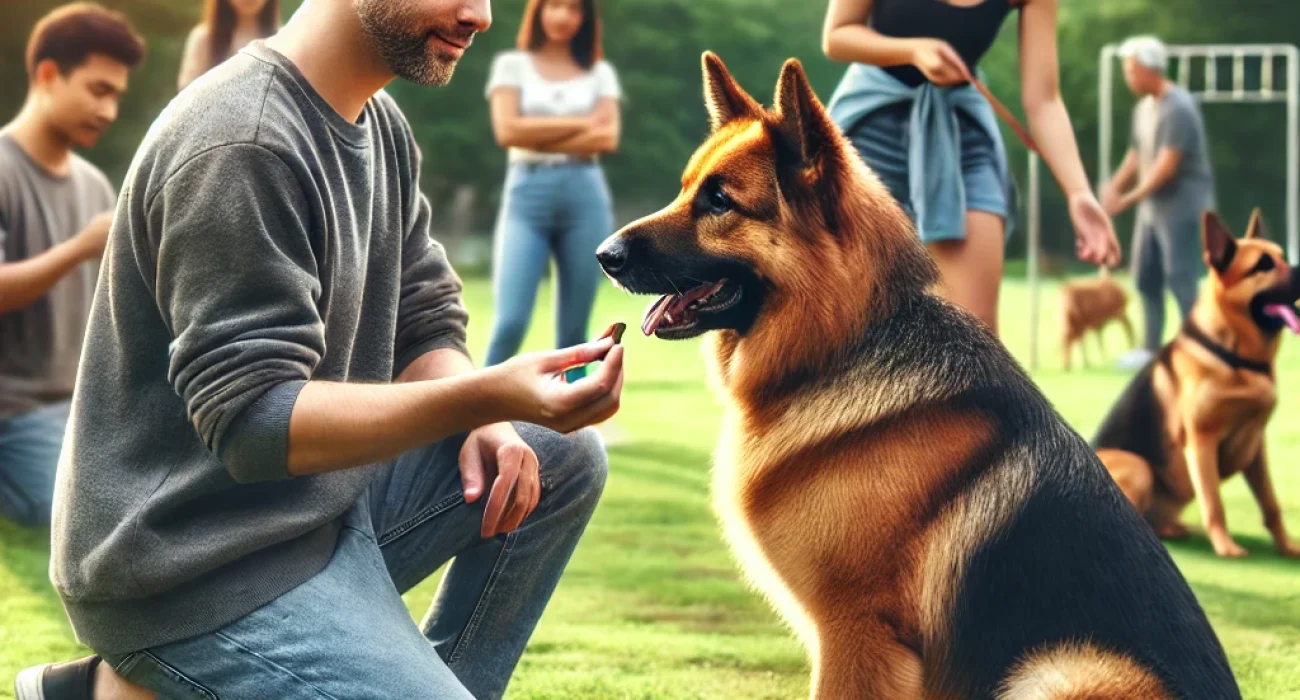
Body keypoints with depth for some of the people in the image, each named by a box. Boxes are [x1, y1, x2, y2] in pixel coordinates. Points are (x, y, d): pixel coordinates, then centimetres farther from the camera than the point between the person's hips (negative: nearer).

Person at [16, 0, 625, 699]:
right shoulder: (242, 144, -22)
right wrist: (486, 398, -35)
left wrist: (485, 425, -9)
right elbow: (252, 423, -26)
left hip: (321, 503, 10)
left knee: (565, 457, 6)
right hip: (199, 569, -9)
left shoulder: (380, 124, 8)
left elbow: (424, 320, 13)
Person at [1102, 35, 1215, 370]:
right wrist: (1114, 186, -1)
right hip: (1152, 205, 9)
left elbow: (1167, 164, -22)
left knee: (1180, 278, -10)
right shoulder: (1144, 107, 11)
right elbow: (1136, 154, 15)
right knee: (1146, 278, 12)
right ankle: (1151, 347, 21)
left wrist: (1131, 198, -22)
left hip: (1182, 205, -9)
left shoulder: (1178, 108, -17)